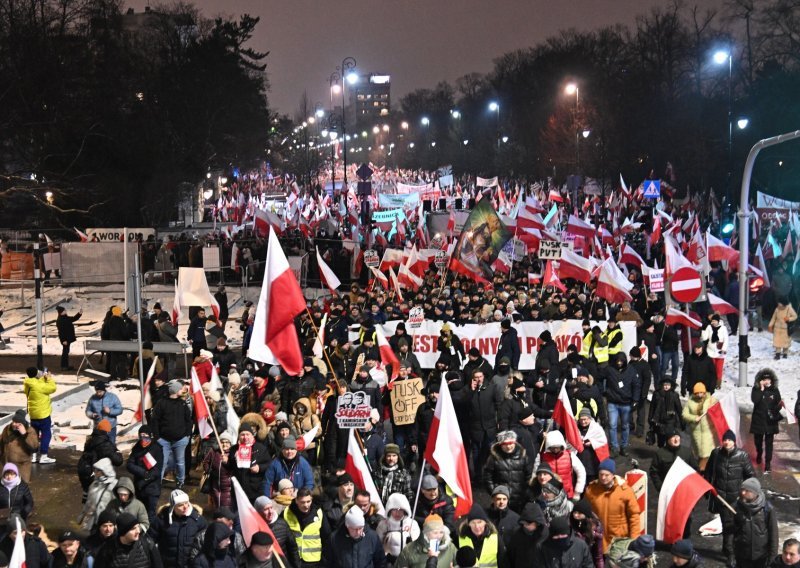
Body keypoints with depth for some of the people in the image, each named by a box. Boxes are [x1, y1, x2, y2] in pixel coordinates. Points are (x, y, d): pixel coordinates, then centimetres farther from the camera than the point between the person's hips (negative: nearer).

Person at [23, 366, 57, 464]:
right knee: (46, 434, 0)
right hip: (43, 414, -8)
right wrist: (49, 378, -1)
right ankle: (43, 456, 0)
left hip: (33, 414, 8)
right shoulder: (39, 386, -23)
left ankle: (33, 455, 18)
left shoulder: (27, 385, 0)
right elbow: (52, 388, -13)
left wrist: (43, 378, 8)